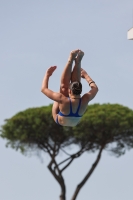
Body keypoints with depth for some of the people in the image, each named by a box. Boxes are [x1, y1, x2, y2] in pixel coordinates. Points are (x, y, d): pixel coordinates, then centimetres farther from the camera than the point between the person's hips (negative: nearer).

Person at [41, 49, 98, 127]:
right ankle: (77, 62, 3)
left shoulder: (63, 100, -44)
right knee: (76, 84, -5)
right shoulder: (85, 101, -36)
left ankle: (70, 60, -4)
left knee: (64, 86, -9)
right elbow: (95, 88, -14)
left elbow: (44, 89, -32)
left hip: (60, 121, -2)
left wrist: (47, 74, -16)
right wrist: (86, 75, -1)